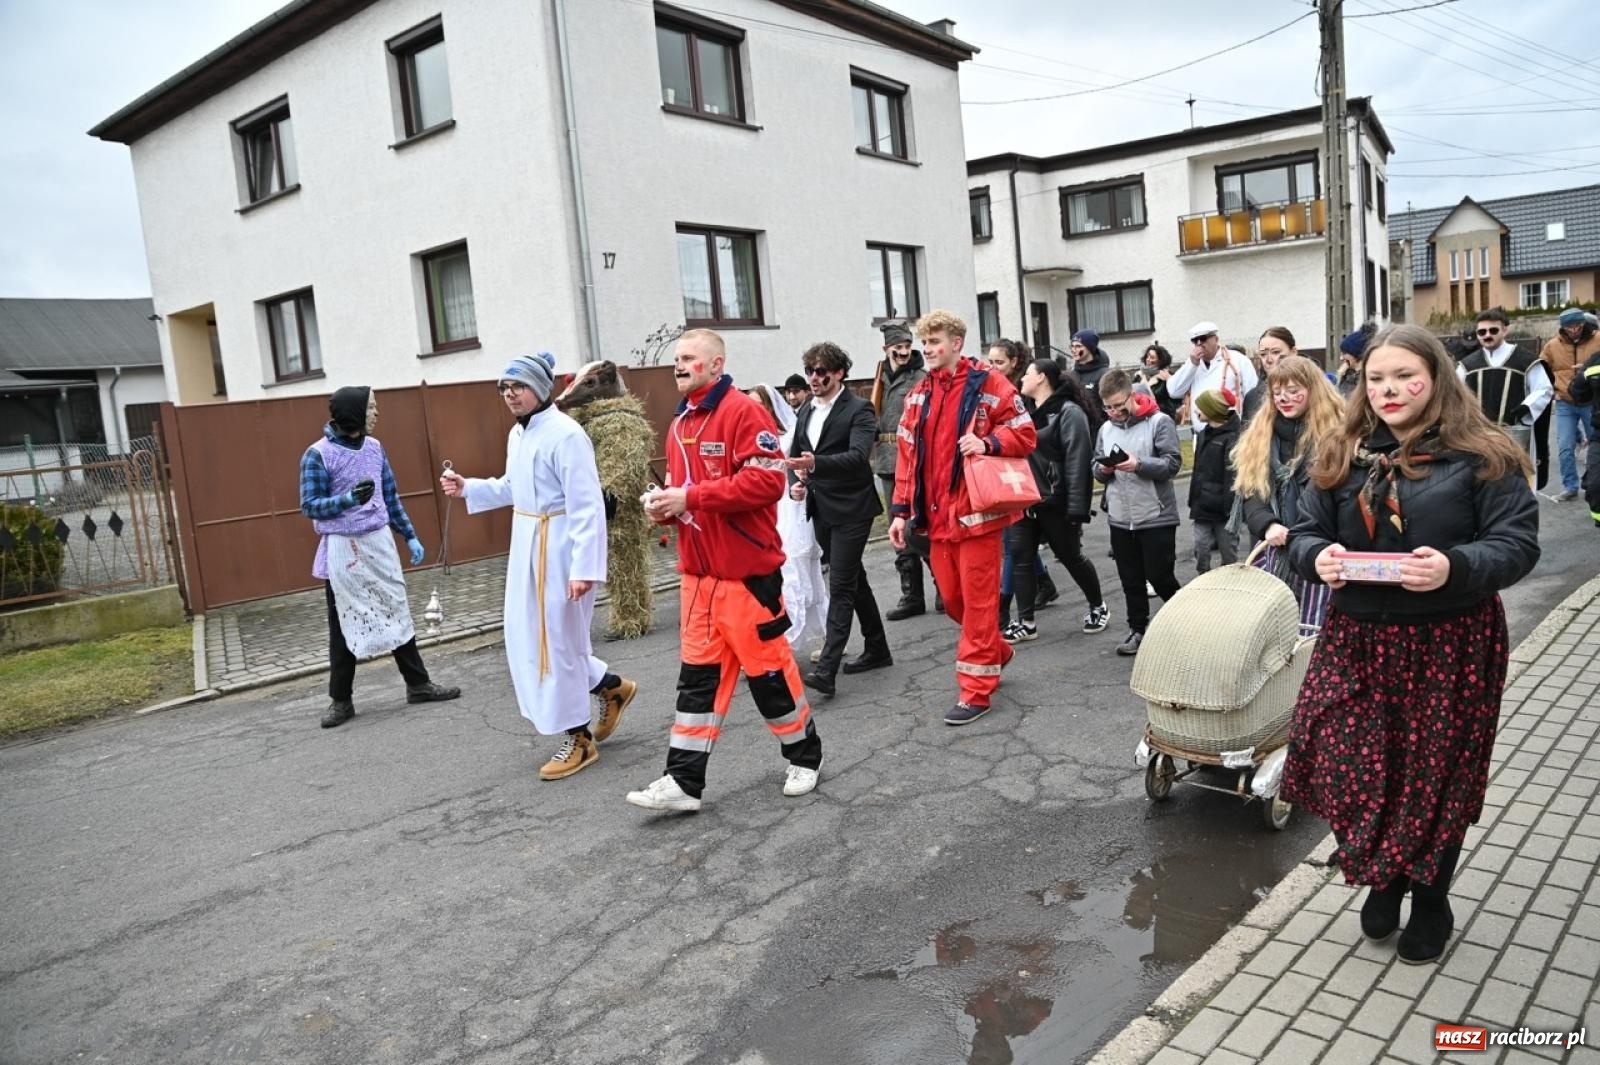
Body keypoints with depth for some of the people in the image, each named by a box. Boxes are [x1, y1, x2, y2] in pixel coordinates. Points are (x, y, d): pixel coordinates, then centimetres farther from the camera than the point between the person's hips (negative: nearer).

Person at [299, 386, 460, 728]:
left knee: (397, 613, 10)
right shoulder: (318, 454, -12)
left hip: (380, 543, 5)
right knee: (344, 625, 5)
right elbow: (310, 506, -12)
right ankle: (340, 700, 18)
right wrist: (348, 499, -28)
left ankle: (418, 684, 20)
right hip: (343, 549, -5)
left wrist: (410, 536, 10)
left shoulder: (374, 447, 5)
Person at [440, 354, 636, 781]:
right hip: (526, 546, 9)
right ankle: (611, 687, 34)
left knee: (556, 640, 0)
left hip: (558, 547, -9)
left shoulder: (565, 434, -19)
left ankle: (580, 739, 18)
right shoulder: (517, 434, 9)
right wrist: (468, 488, 9)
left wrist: (584, 568, -25)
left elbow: (587, 506, -22)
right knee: (527, 637, 16)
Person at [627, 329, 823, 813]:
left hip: (746, 570, -7)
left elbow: (768, 480, -22)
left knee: (767, 665, 4)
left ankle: (804, 755, 25)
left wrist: (691, 497, -21)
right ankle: (684, 781, 13)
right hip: (697, 571, 7)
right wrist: (664, 502, 0)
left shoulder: (743, 411, -12)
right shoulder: (681, 423, 14)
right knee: (699, 673, 8)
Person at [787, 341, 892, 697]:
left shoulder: (859, 409, -10)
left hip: (851, 509, -7)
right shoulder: (806, 410, 11)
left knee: (841, 585, -10)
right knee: (853, 580, 16)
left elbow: (858, 456, -25)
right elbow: (796, 453, 18)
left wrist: (815, 463, -40)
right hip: (821, 509, 7)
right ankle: (877, 650, 28)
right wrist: (797, 481, -3)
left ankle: (826, 668, -14)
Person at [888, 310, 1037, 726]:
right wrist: (901, 510, 7)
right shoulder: (919, 395, 11)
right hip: (937, 515, 6)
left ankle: (976, 690, 9)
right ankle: (996, 651, 39)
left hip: (976, 511, -6)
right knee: (952, 597, 14)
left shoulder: (988, 384, -5)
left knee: (978, 600, 0)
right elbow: (907, 455, 12)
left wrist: (987, 443, -22)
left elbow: (1025, 434, -4)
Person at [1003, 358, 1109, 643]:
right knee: (1020, 557, 1)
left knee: (1071, 557, 9)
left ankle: (1098, 606, 31)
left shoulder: (1069, 413, -11)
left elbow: (1077, 463, -17)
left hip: (1055, 503, -7)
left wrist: (1076, 510, -22)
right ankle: (1025, 622, 9)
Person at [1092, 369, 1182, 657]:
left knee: (1160, 577, 3)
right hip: (1119, 519, 5)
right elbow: (1096, 466, 12)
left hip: (1157, 517, -5)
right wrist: (1102, 469, -11)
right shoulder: (1106, 428, 7)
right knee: (1131, 580, 12)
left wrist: (1139, 464, -26)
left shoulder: (1160, 422, -8)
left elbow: (1172, 463, -14)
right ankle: (1138, 630, 24)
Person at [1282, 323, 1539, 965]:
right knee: (1347, 765, 1)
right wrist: (1317, 557, -17)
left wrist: (1455, 568, -29)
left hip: (1450, 644, -3)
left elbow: (1517, 545, -10)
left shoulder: (1482, 456, -6)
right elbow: (1305, 532, 6)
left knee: (1437, 776, 10)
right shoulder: (1341, 455, 5)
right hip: (1359, 640, 3)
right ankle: (1384, 879, 29)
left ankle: (1430, 900, 34)